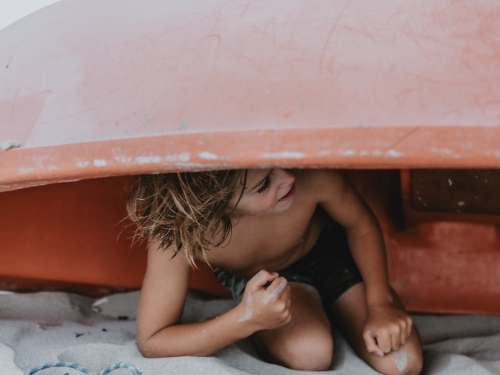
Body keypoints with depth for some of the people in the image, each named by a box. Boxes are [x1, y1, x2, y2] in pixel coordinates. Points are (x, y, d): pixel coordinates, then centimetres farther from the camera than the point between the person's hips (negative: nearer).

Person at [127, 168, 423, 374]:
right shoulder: (178, 233, -40)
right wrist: (247, 319, -45)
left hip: (329, 248, 2)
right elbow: (151, 342, -31)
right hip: (258, 279, -1)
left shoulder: (310, 175, -38)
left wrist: (380, 303, -25)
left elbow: (361, 224, -15)